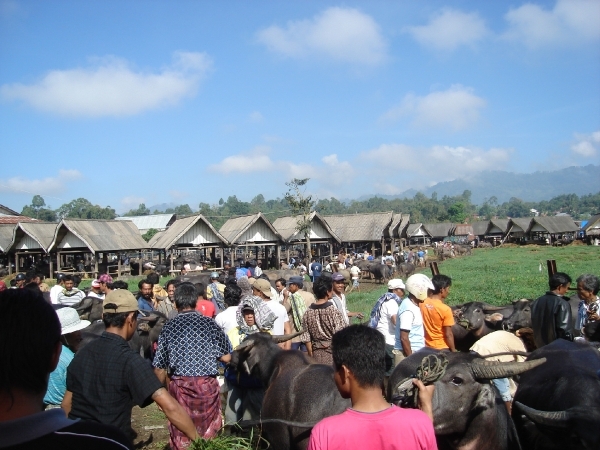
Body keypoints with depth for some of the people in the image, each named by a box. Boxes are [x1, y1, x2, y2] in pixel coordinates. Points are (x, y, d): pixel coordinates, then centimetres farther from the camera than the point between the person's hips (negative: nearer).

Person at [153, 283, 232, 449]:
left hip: (179, 385, 0)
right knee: (208, 435, 14)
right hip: (207, 385, 0)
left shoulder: (169, 327, -2)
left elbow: (159, 368, -1)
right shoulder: (209, 324, -4)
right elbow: (226, 358, -3)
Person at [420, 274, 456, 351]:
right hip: (441, 348, -5)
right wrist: (453, 350, -5)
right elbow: (448, 334, -16)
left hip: (426, 347, 5)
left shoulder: (422, 303, -7)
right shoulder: (445, 309, -20)